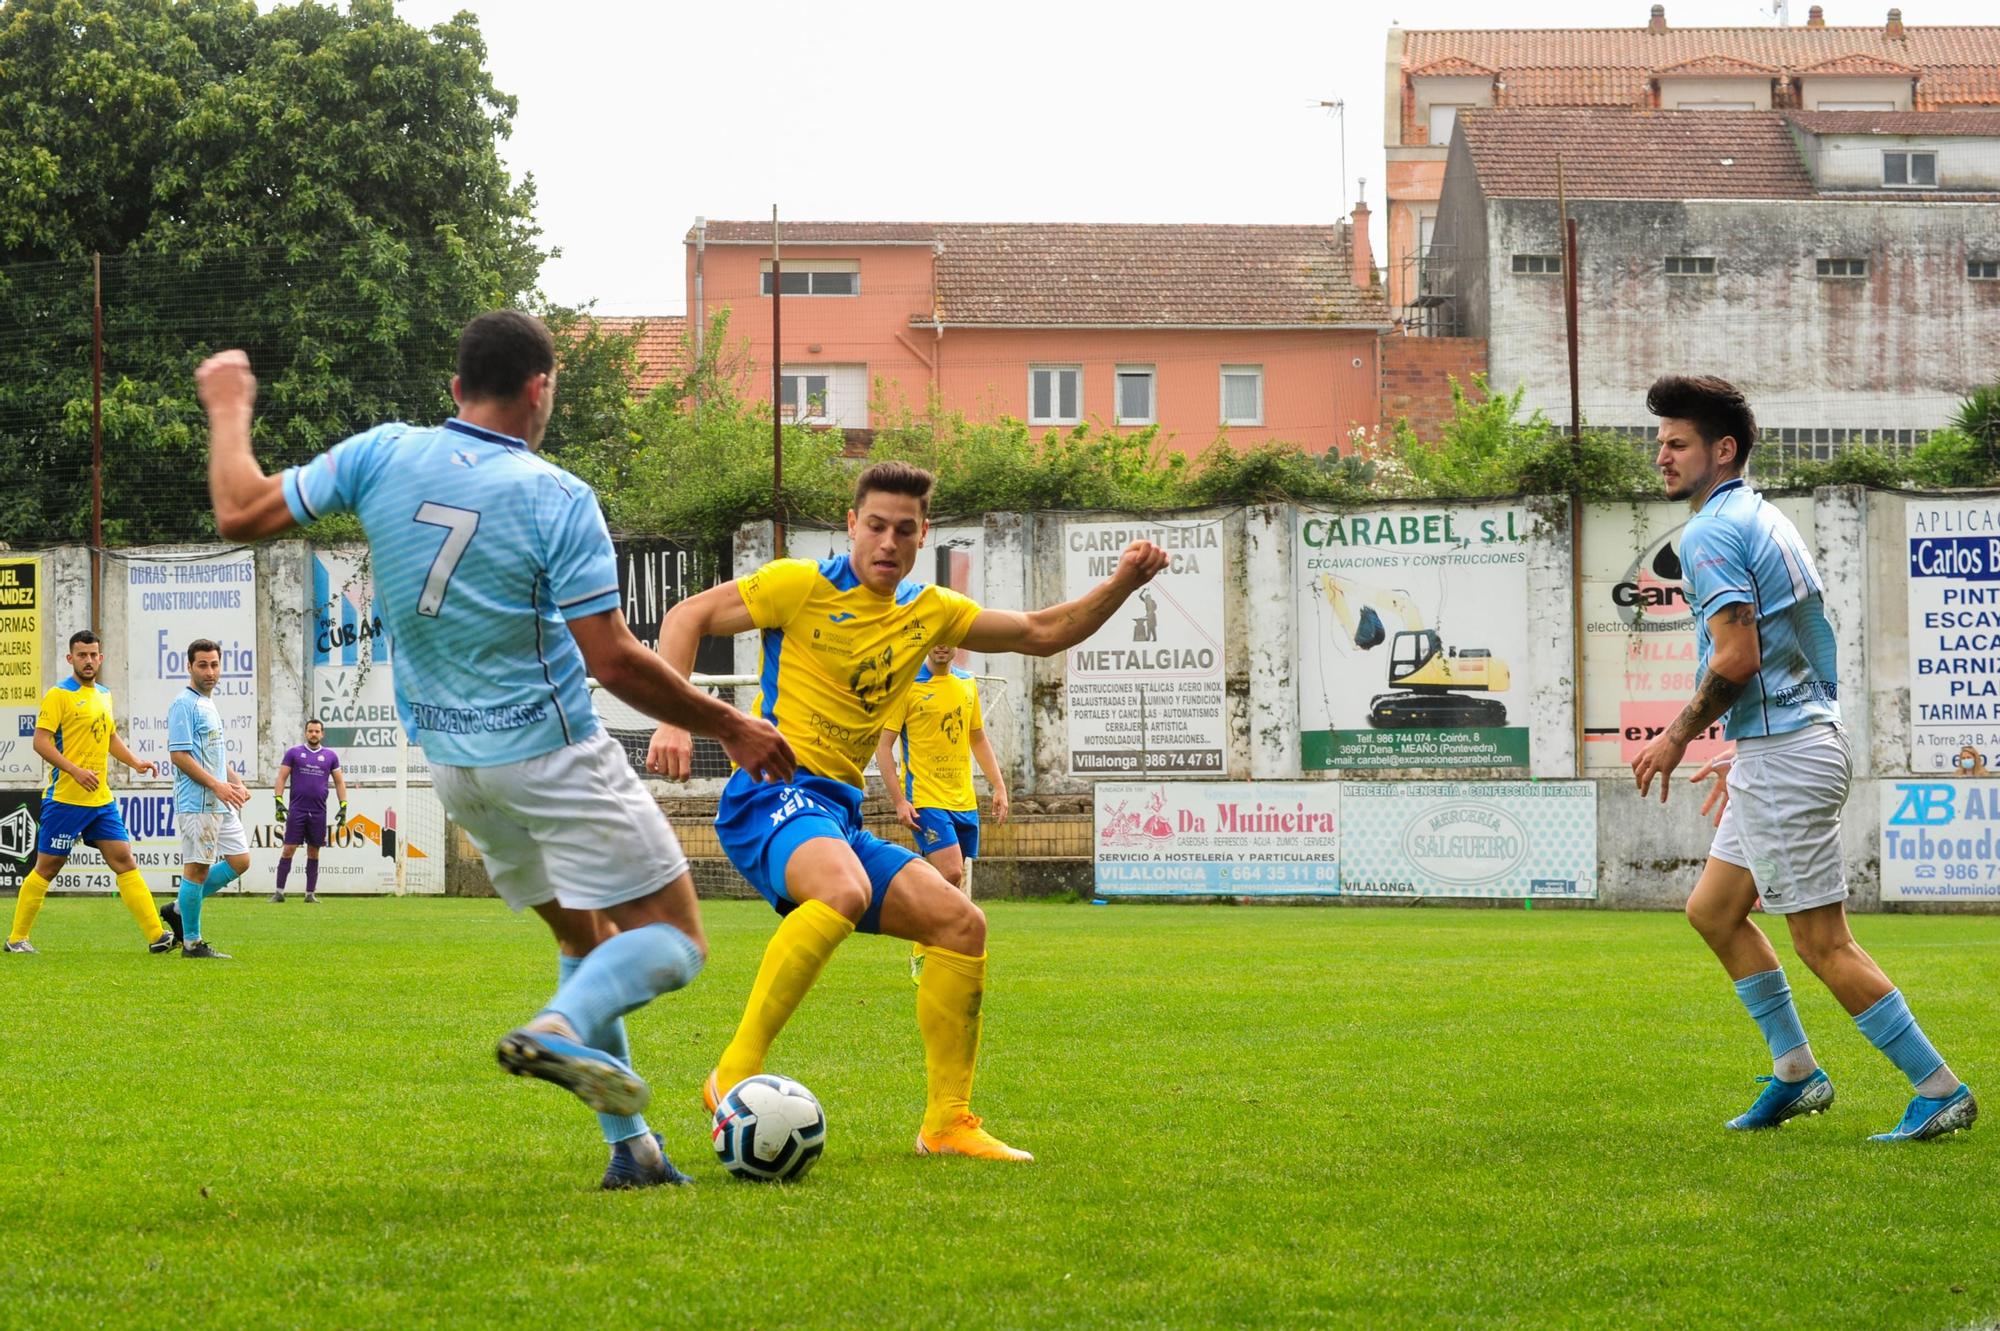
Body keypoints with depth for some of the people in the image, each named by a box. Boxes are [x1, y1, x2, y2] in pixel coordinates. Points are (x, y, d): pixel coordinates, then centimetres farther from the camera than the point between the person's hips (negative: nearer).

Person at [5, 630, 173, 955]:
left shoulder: (103, 694, 16)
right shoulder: (58, 695, -7)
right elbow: (41, 741, -14)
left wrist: (135, 762, 14)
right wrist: (75, 770, -23)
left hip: (101, 800, 6)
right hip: (65, 798, -6)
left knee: (124, 861, -1)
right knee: (47, 867, 1)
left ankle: (157, 936, -6)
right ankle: (17, 938, 12)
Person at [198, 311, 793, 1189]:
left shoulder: (383, 455, -5)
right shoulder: (557, 500, -16)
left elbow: (242, 515, 1)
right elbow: (614, 663, -17)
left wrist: (229, 411, 18)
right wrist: (732, 730, -6)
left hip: (450, 763, 6)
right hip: (551, 755, -6)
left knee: (584, 934, 20)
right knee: (673, 938, 0)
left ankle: (630, 1148, 14)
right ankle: (562, 1030, -29)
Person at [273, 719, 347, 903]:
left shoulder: (330, 756, 10)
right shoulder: (294, 753, 5)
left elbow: (339, 782, 14)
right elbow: (281, 777, 3)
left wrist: (343, 806, 5)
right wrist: (279, 802, -7)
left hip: (319, 812, 2)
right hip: (297, 810, -2)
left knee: (314, 852, 5)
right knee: (289, 849, -6)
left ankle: (311, 893, 11)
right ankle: (279, 891, -4)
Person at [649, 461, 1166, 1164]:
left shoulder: (929, 612, 16)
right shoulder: (805, 585, -4)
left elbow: (1040, 633, 23)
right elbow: (687, 616, -3)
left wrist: (1121, 585, 8)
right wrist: (673, 723, -15)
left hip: (839, 814, 8)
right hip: (771, 795, -8)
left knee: (960, 922, 0)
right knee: (844, 890, -38)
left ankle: (948, 1122, 8)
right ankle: (736, 1076, -35)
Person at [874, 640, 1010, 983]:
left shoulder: (968, 684, 13)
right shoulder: (906, 685, -6)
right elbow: (883, 745, -6)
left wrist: (999, 786, 15)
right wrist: (900, 800, -13)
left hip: (965, 801, 6)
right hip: (925, 799, -6)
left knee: (956, 889, 4)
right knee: (952, 874, -19)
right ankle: (921, 952, -6)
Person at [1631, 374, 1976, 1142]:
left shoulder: (1710, 533, -14)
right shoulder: (1762, 520, 17)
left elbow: (1738, 657, -23)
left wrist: (1677, 738, -10)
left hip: (1784, 760, -10)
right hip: (1787, 747, 10)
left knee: (1822, 942, -6)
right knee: (1713, 909, 18)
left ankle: (1941, 1090, -4)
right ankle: (1796, 1072, 21)